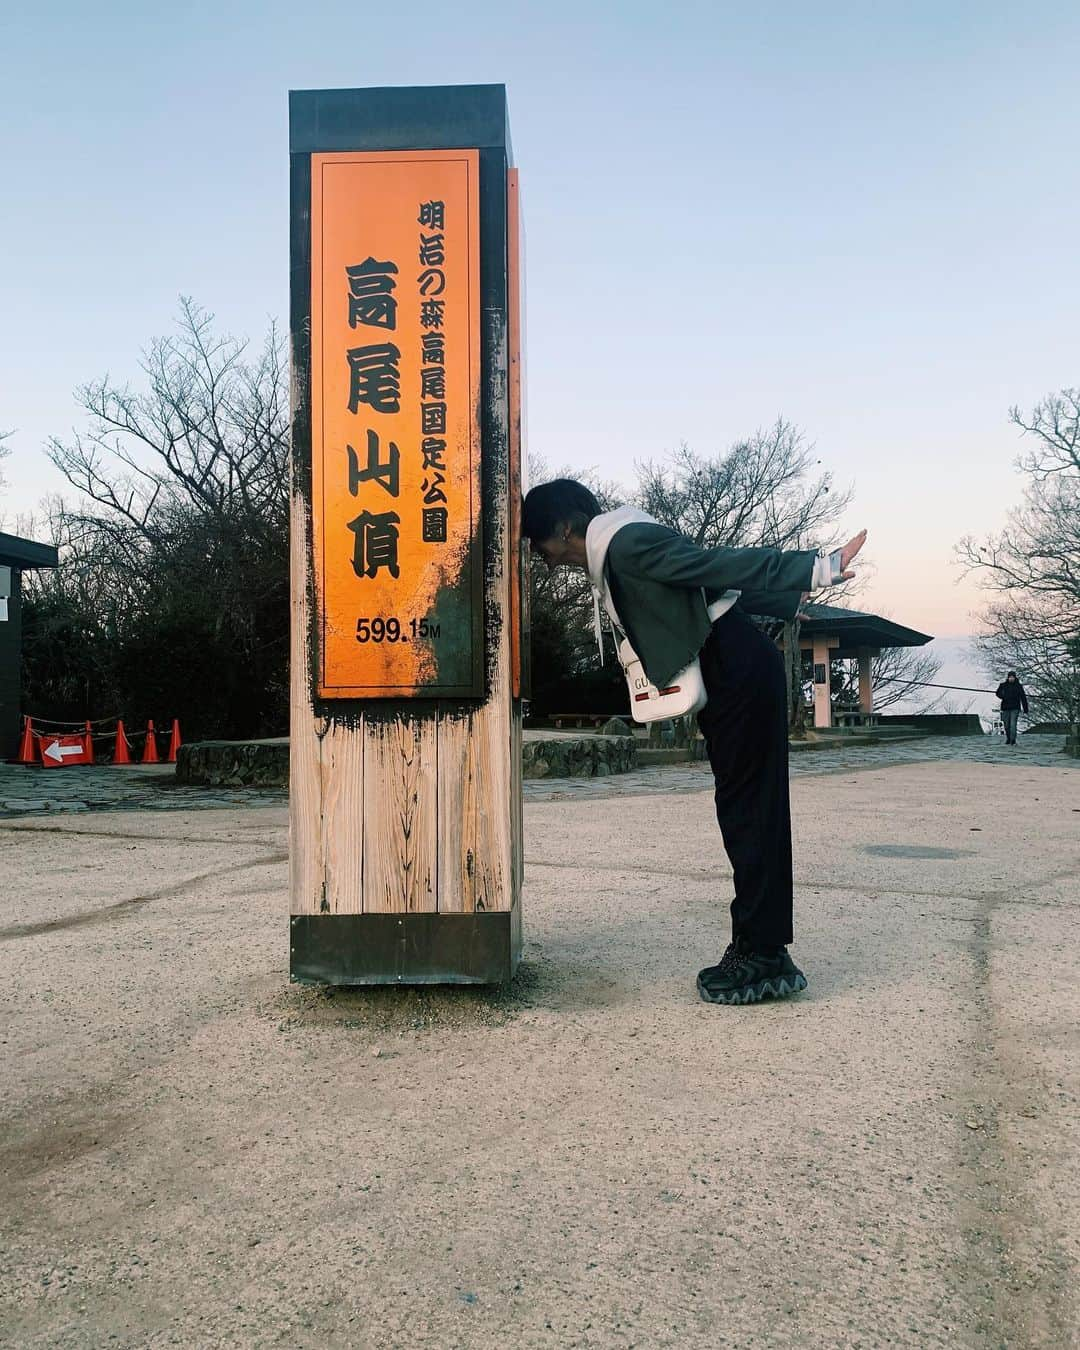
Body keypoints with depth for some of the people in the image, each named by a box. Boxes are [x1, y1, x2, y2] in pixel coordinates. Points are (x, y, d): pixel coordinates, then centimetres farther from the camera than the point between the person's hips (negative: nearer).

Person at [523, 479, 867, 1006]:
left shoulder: (626, 544, -14)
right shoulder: (618, 549, 17)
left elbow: (718, 565, -20)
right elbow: (714, 578, 21)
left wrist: (814, 569, -23)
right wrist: (786, 599, 25)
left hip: (739, 673, -10)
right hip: (730, 678, 10)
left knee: (749, 811, -7)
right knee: (744, 811, 9)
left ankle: (764, 955, -1)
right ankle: (757, 948, 14)